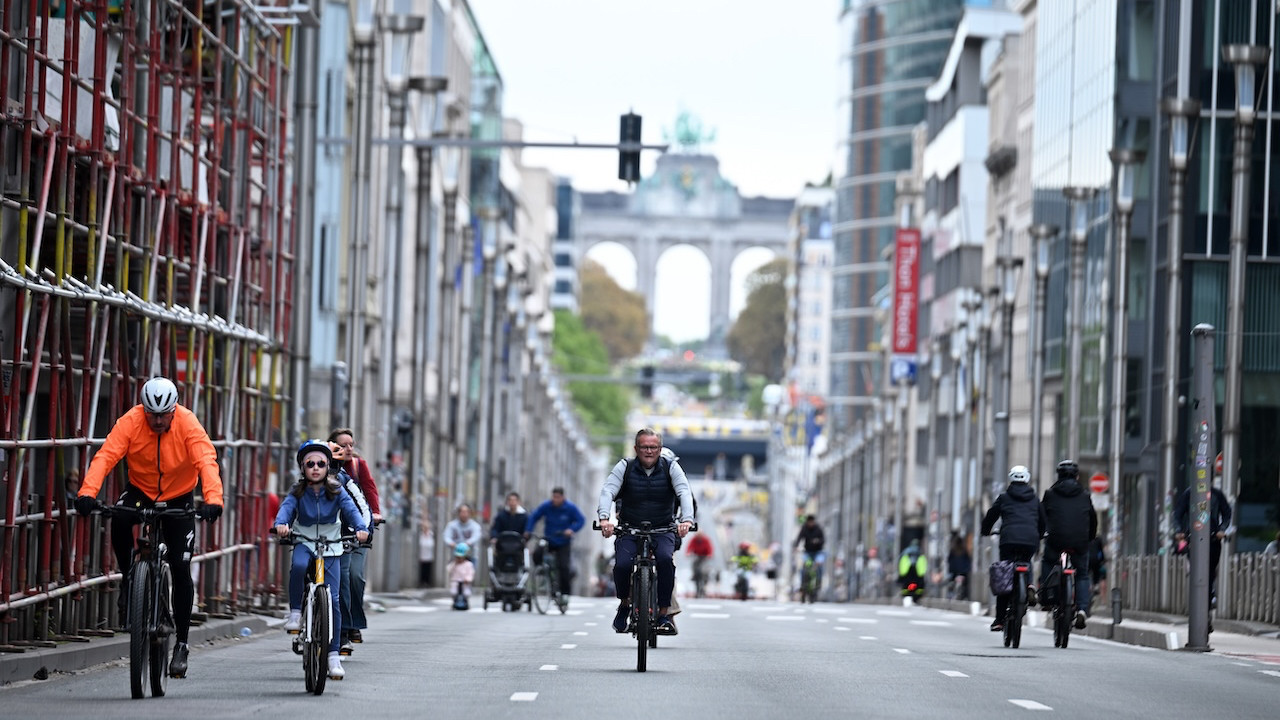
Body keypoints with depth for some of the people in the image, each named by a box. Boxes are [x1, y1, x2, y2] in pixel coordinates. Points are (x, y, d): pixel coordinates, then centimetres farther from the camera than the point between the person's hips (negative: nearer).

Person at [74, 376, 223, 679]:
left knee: (180, 567, -8)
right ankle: (129, 581, -9)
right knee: (119, 520, -33)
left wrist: (213, 499, -51)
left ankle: (181, 642, 4)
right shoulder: (130, 422, -21)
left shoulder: (188, 424, -23)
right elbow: (106, 456, -30)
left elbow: (207, 461, -33)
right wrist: (87, 492, -47)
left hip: (178, 498, -1)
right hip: (140, 491, 1)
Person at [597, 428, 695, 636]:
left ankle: (664, 614, -20)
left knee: (665, 559, -31)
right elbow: (607, 491, -16)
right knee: (622, 564, -26)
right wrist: (604, 518, -36)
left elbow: (684, 493, -17)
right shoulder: (624, 468, -3)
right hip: (629, 530, 0)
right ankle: (624, 603, 6)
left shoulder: (671, 468, -3)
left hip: (662, 530, 0)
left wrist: (687, 519, -36)